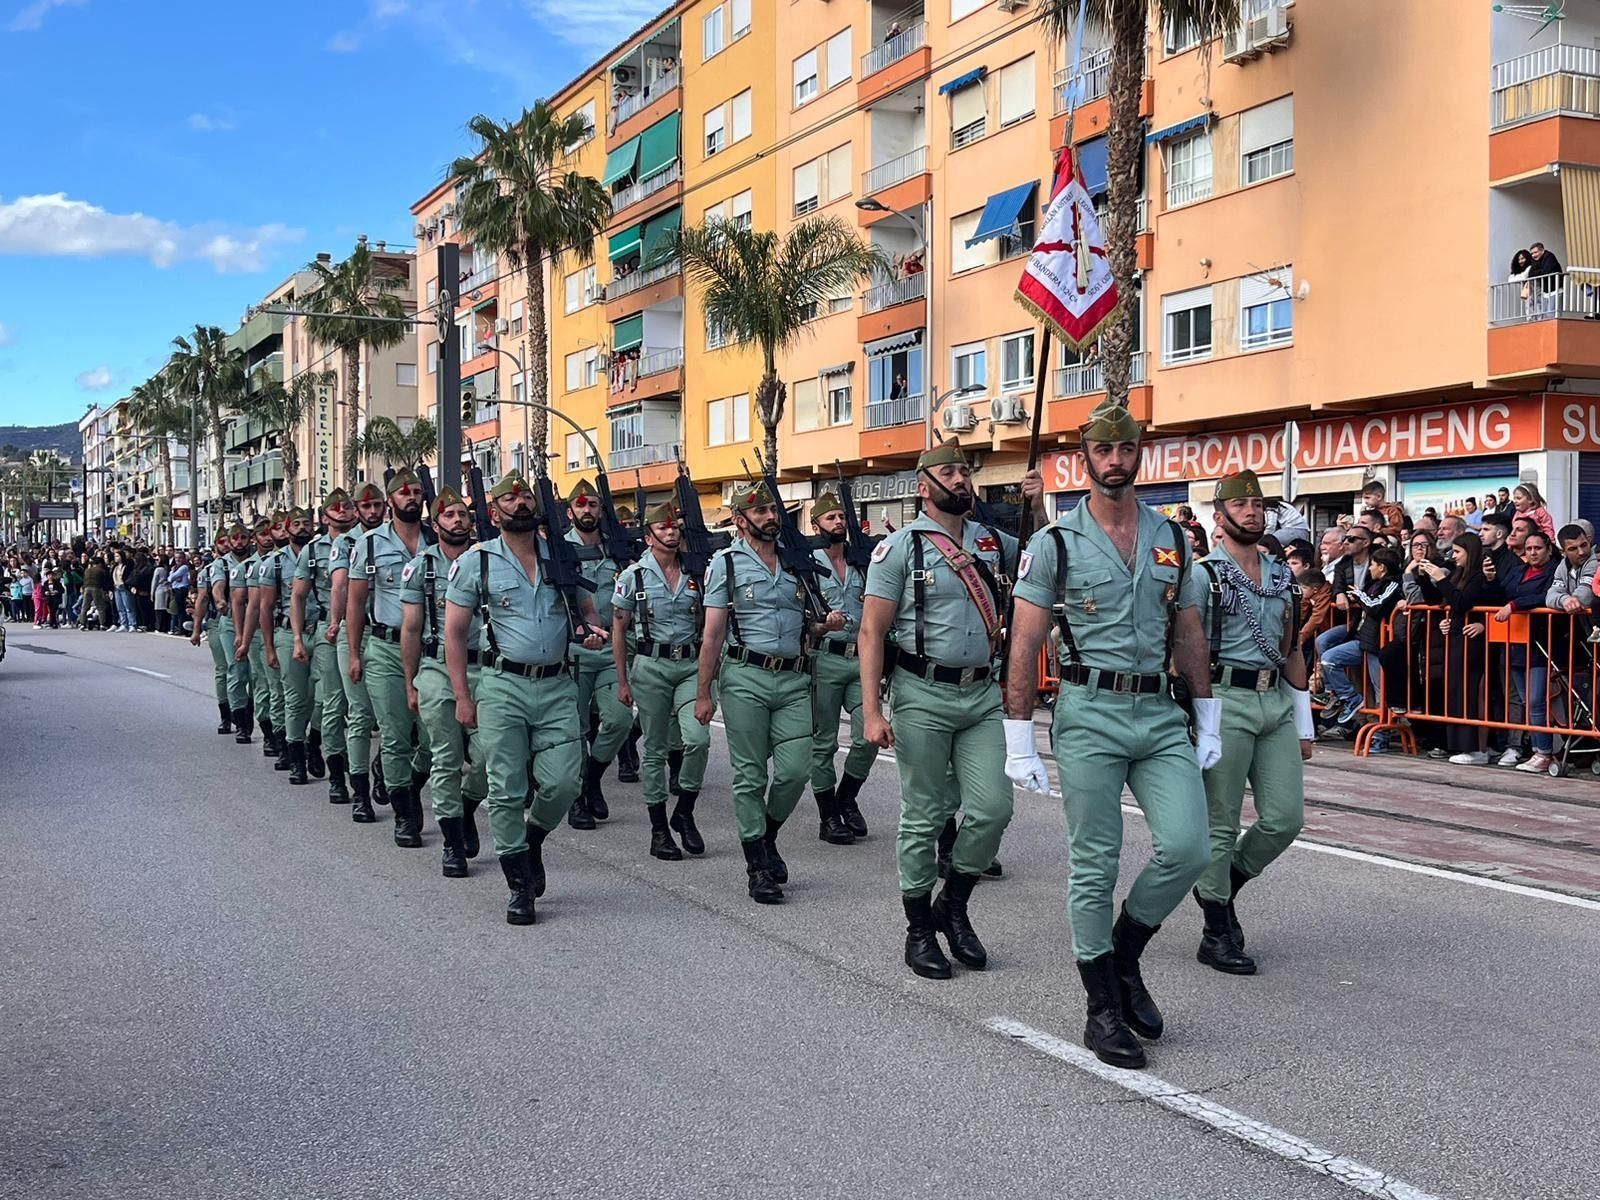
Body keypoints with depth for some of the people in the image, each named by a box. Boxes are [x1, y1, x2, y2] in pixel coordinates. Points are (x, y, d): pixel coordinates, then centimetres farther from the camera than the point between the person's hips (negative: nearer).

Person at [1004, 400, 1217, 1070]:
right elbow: (1024, 646, -3)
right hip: (1090, 714, -3)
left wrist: (1207, 723, 11)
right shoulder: (1056, 542, -1)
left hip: (1161, 713, 4)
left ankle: (1124, 958, 17)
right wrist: (1019, 741, -8)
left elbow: (1189, 636, 15)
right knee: (1094, 866, 2)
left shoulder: (1172, 540, 11)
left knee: (1187, 847, -9)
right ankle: (1103, 1009, 15)